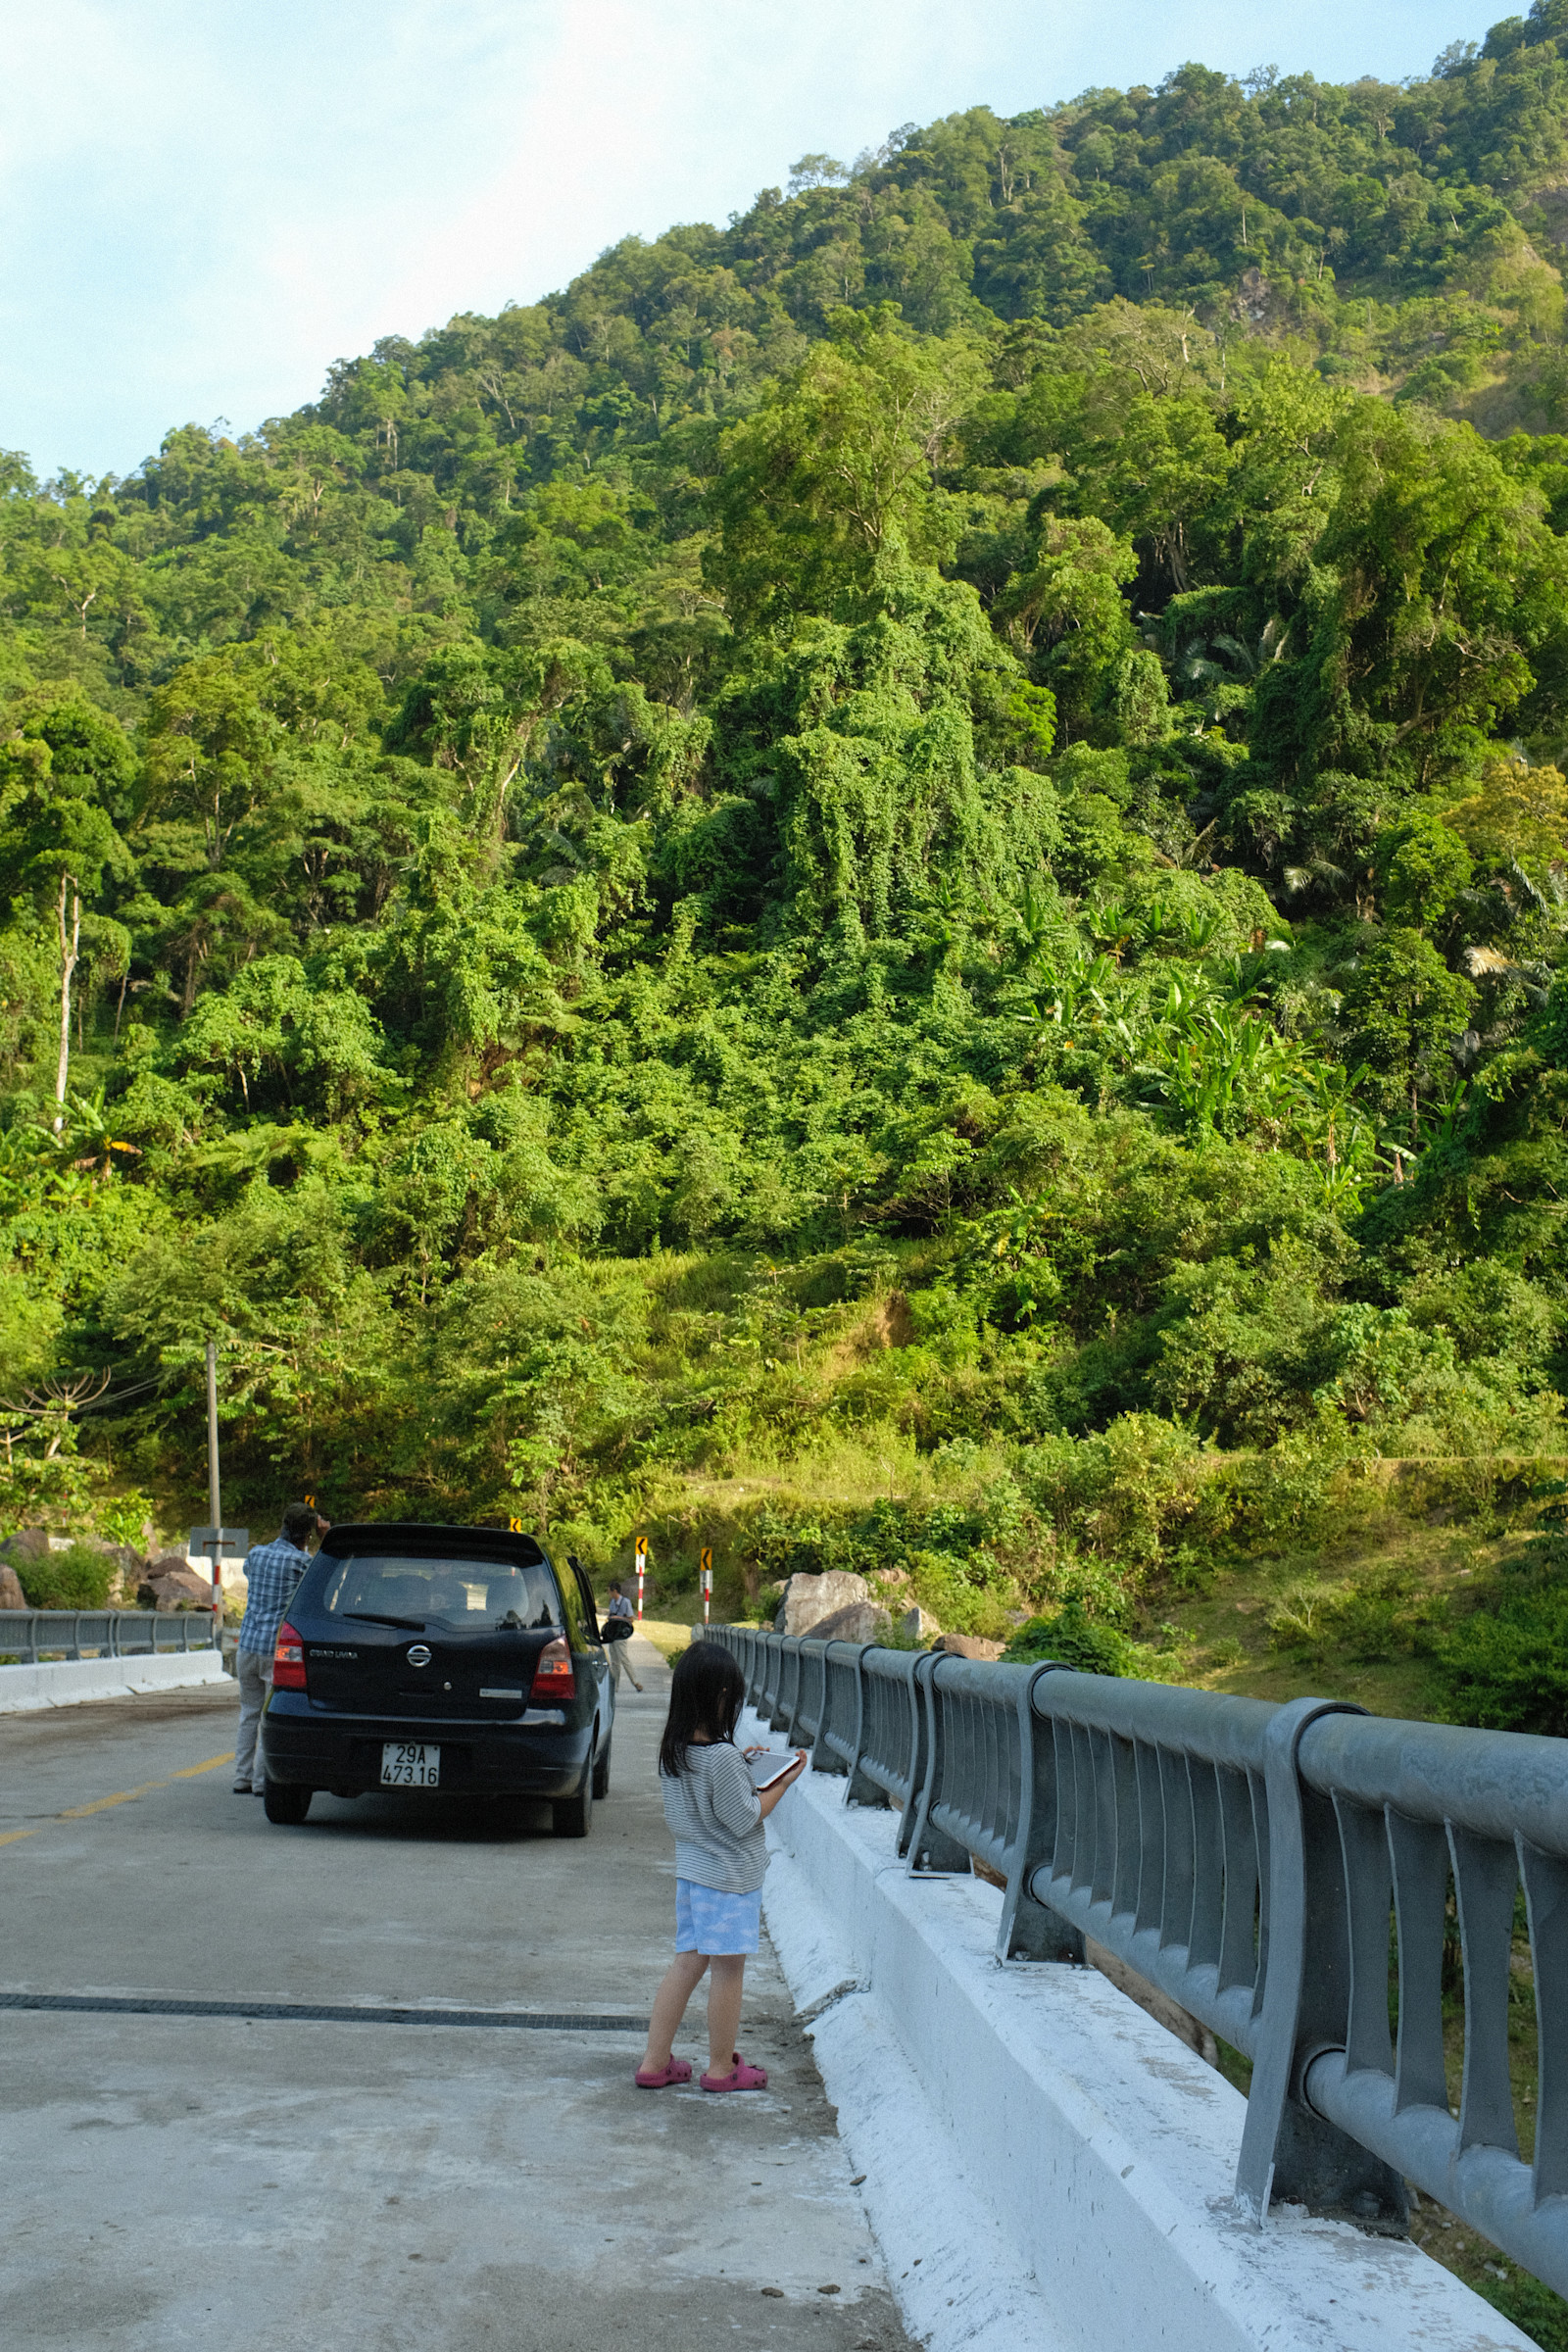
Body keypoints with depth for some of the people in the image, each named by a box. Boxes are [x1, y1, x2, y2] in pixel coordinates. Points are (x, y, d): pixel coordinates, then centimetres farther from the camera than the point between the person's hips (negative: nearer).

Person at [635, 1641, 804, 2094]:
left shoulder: (674, 1749, 0)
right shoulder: (722, 1757, -24)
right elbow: (744, 1820, -16)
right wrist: (784, 1781, -8)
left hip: (691, 1868, 7)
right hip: (730, 1874, -7)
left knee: (687, 1963, 14)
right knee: (728, 1970, 7)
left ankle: (655, 2062, 17)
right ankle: (722, 2068, 19)